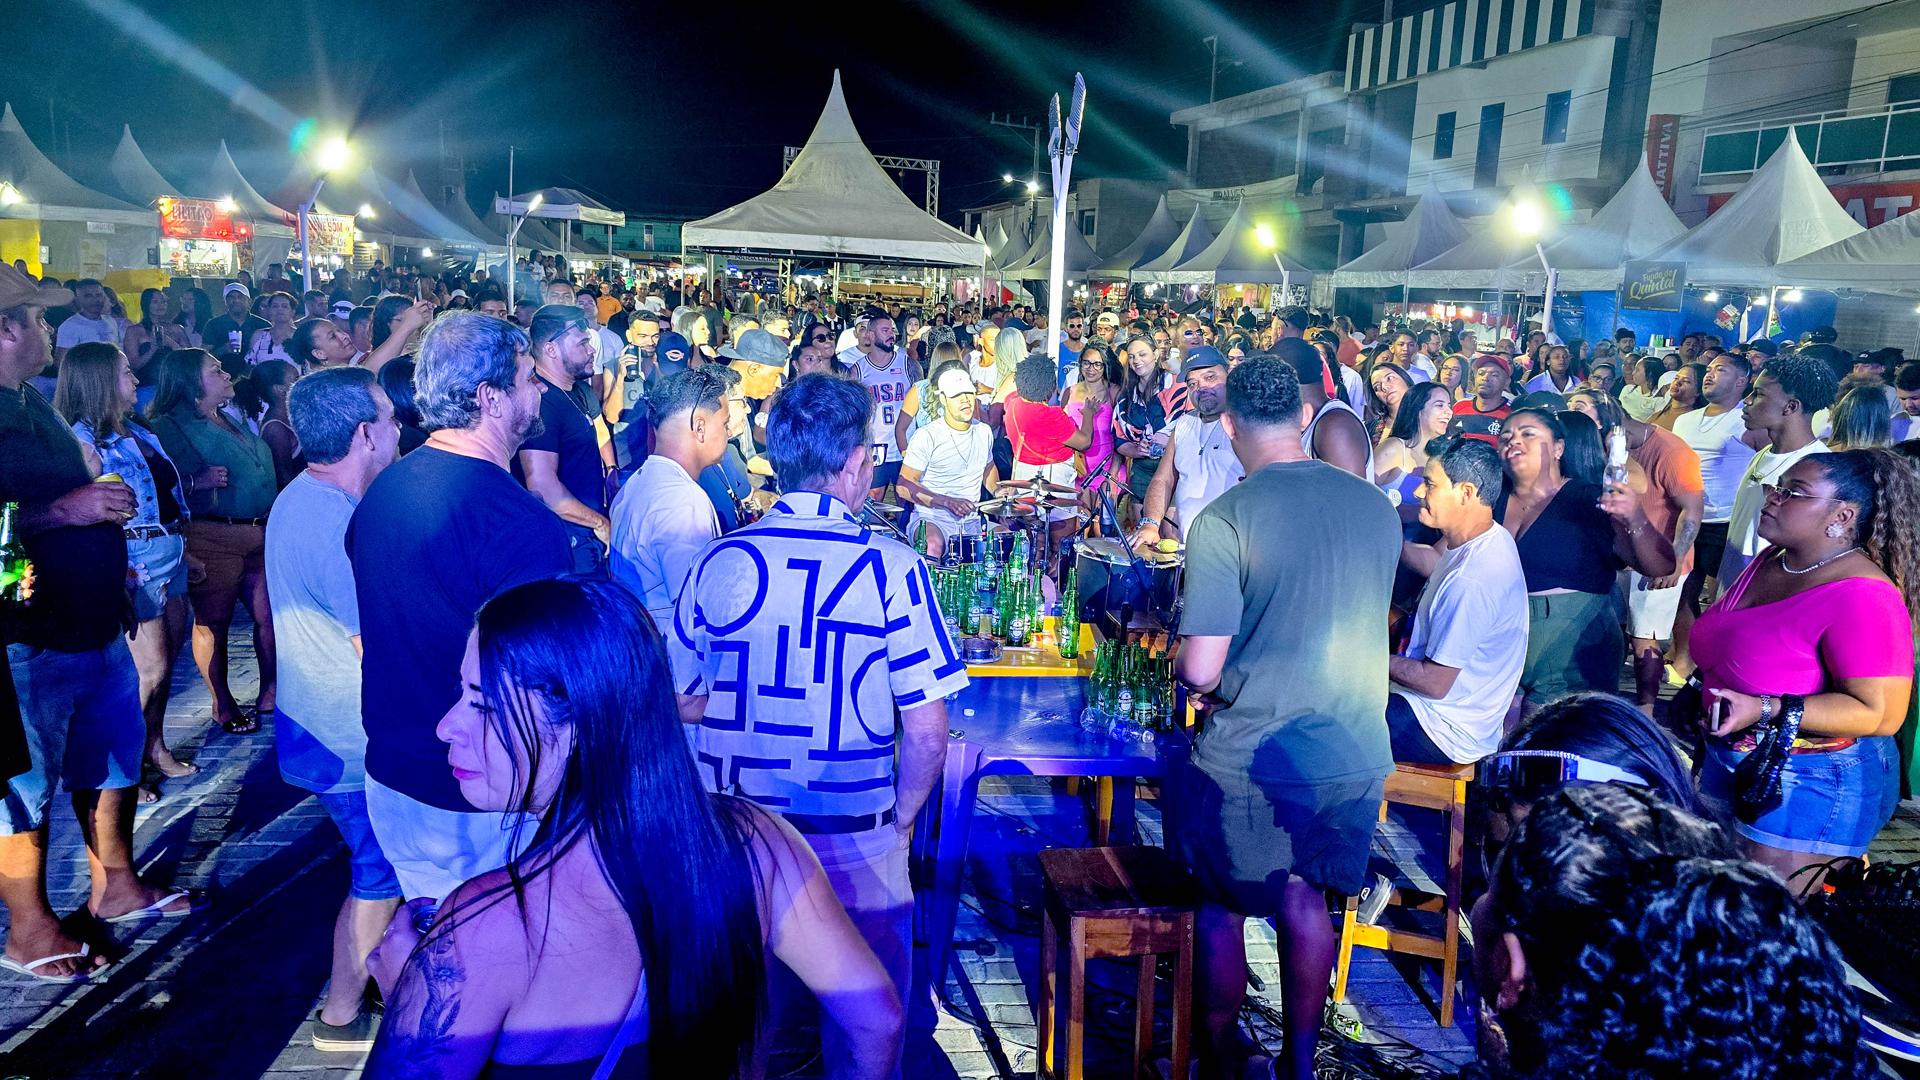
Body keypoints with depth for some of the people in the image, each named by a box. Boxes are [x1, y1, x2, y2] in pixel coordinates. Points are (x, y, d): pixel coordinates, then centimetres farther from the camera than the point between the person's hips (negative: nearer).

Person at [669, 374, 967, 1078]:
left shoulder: (720, 560, -6)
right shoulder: (892, 569, -15)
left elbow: (683, 701, 5)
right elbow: (927, 733, -15)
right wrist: (899, 821, 1)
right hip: (854, 843, -3)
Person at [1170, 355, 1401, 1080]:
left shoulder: (1222, 521, -18)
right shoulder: (1377, 506, 0)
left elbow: (1199, 670, -19)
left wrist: (1193, 674, 4)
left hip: (1251, 756, -5)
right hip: (1355, 750, 5)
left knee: (1221, 907, 16)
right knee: (1304, 896, 22)